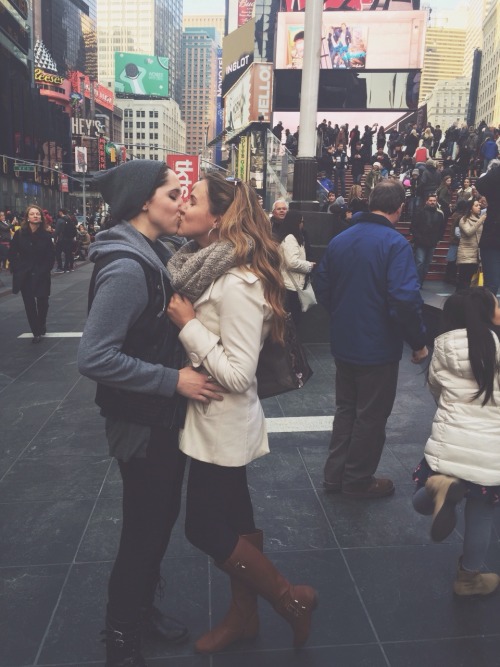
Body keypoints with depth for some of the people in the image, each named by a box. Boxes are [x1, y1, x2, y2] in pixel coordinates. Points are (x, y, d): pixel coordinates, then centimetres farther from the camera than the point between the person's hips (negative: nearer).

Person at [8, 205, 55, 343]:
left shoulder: (46, 235, -3)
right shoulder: (19, 234, -2)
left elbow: (51, 255, 1)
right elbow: (12, 254, 3)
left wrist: (45, 270, -5)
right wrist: (17, 269, -2)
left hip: (41, 275, 0)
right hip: (24, 275, 1)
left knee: (42, 302, 3)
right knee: (29, 304, 2)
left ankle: (42, 324, 31)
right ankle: (36, 332, 12)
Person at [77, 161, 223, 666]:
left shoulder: (152, 256, 5)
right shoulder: (126, 267, -24)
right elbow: (94, 357, -29)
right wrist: (174, 379, -26)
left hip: (164, 416, 9)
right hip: (141, 423, -9)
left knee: (161, 517, 22)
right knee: (144, 528, 9)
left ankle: (141, 608, 45)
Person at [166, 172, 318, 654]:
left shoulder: (238, 283, -25)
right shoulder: (203, 264, 2)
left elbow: (239, 374, -26)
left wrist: (187, 324, -21)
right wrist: (184, 319, -4)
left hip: (223, 425, -9)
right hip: (215, 420, 9)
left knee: (204, 528, 6)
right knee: (232, 517, 20)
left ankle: (291, 598, 26)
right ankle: (243, 616, 41)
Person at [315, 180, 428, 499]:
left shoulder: (340, 239, 4)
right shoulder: (395, 243, -18)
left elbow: (321, 287, 10)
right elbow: (406, 299, -26)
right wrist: (419, 342, -14)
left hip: (343, 343, 7)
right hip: (379, 347, -6)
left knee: (346, 409, 20)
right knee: (371, 416, 10)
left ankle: (335, 474, 30)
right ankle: (358, 481, 24)